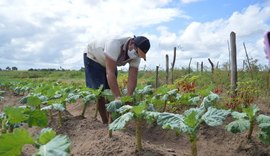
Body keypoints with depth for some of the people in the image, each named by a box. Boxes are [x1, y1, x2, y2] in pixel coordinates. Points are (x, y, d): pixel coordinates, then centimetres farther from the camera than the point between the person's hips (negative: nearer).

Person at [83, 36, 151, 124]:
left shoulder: (137, 55, -21)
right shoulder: (115, 44, -42)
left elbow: (133, 77, -24)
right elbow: (110, 73, -45)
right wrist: (118, 97, -48)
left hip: (109, 63, 6)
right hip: (93, 58, -5)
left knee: (111, 91, 3)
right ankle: (105, 122, 1)